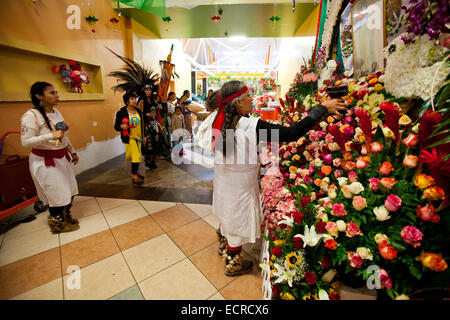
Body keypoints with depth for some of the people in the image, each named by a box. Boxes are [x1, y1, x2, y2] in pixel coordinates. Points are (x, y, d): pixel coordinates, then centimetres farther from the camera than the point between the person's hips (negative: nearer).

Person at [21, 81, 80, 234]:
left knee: (68, 191, 15)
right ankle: (57, 224, 25)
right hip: (45, 162, -7)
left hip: (62, 158, 8)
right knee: (57, 194, 3)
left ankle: (65, 218, 37)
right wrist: (51, 136, -30)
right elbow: (25, 142, -21)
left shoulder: (56, 112, 8)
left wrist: (73, 152, 19)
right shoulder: (31, 115, -16)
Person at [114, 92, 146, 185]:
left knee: (136, 156, 14)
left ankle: (134, 172, 33)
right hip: (130, 138, -6)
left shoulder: (138, 111, 7)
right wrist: (121, 126, -27)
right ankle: (134, 177, 0)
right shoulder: (121, 112, -9)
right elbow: (116, 126, -5)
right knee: (136, 156, -12)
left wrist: (143, 136, 13)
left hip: (138, 137, 6)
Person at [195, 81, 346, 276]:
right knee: (238, 221, 15)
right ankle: (233, 264, 41)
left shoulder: (217, 120, -9)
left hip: (222, 179, 7)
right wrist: (322, 108, -19)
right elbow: (293, 133, -30)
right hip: (239, 185, -7)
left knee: (227, 215, 29)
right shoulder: (250, 126, -29)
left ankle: (224, 246, 57)